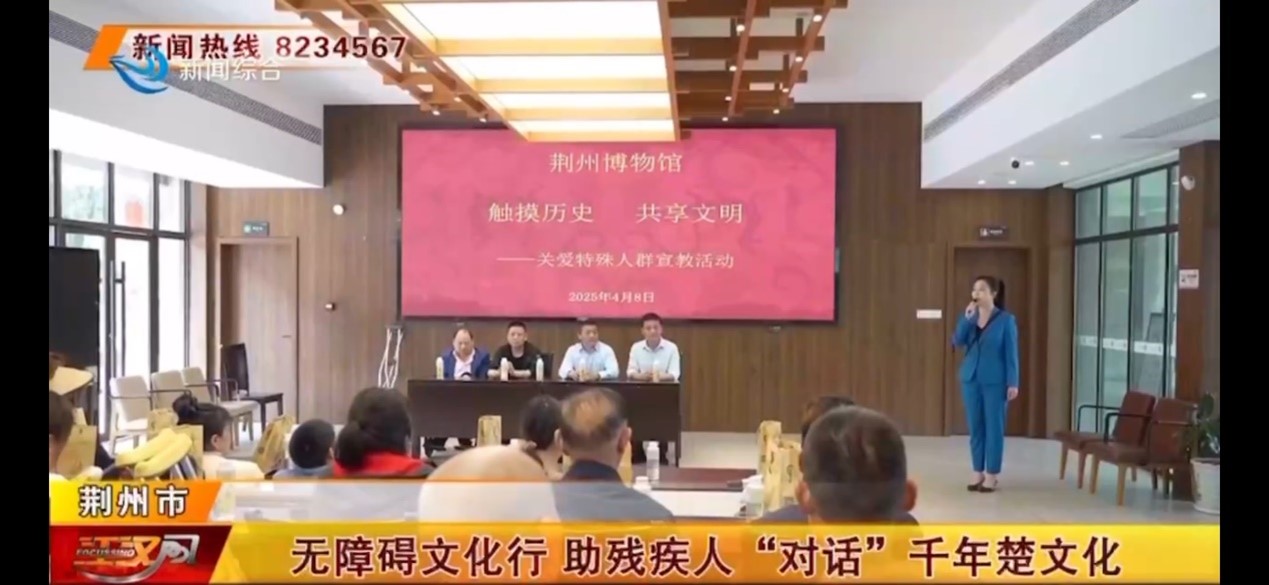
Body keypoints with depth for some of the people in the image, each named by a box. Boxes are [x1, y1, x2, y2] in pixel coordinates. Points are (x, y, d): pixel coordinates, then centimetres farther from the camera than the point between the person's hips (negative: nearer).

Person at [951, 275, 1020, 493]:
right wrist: (966, 318, -16)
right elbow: (957, 342, -6)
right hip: (971, 379, 4)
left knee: (994, 427, 2)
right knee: (975, 427, 9)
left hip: (995, 381, -4)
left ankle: (992, 475, 9)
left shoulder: (1005, 319, -6)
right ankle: (978, 472, 18)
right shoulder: (970, 317, 6)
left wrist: (1013, 383, -11)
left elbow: (1011, 353, -6)